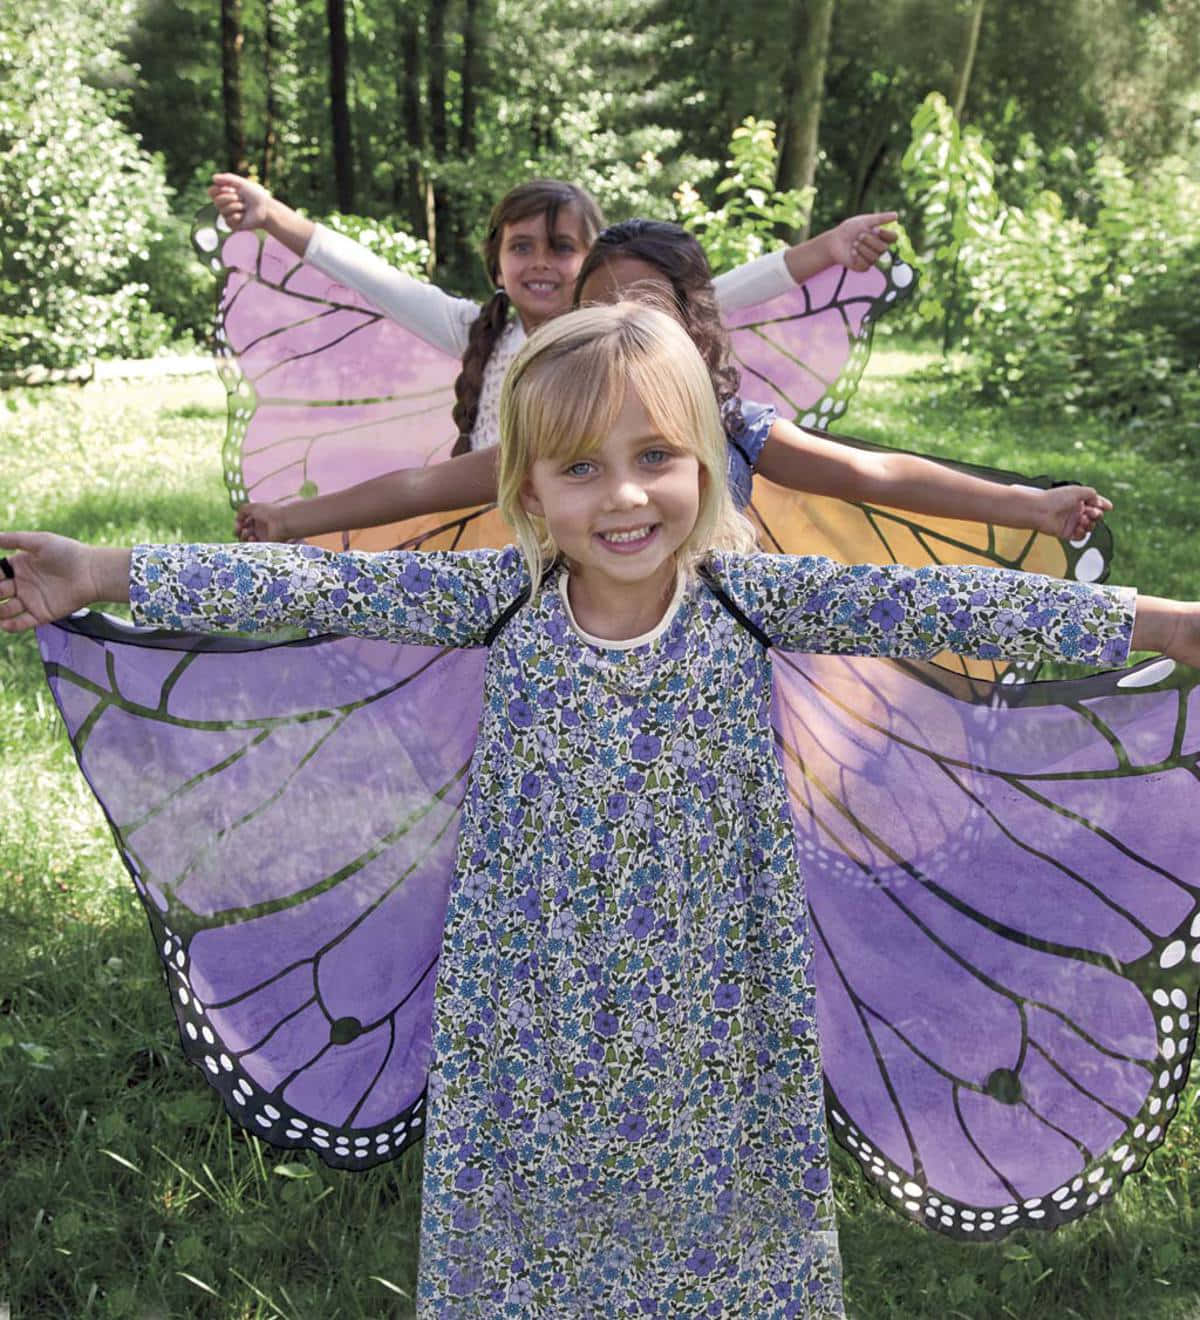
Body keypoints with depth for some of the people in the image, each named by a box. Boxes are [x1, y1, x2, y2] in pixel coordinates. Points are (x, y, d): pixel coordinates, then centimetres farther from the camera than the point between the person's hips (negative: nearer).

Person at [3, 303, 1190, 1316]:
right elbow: (319, 584, -13)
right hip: (533, 995, 1)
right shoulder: (503, 597, -11)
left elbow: (927, 604, -18)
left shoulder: (750, 593, -12)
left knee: (708, 1200, 20)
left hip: (704, 1002, 0)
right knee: (534, 1213, 19)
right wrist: (100, 574, -15)